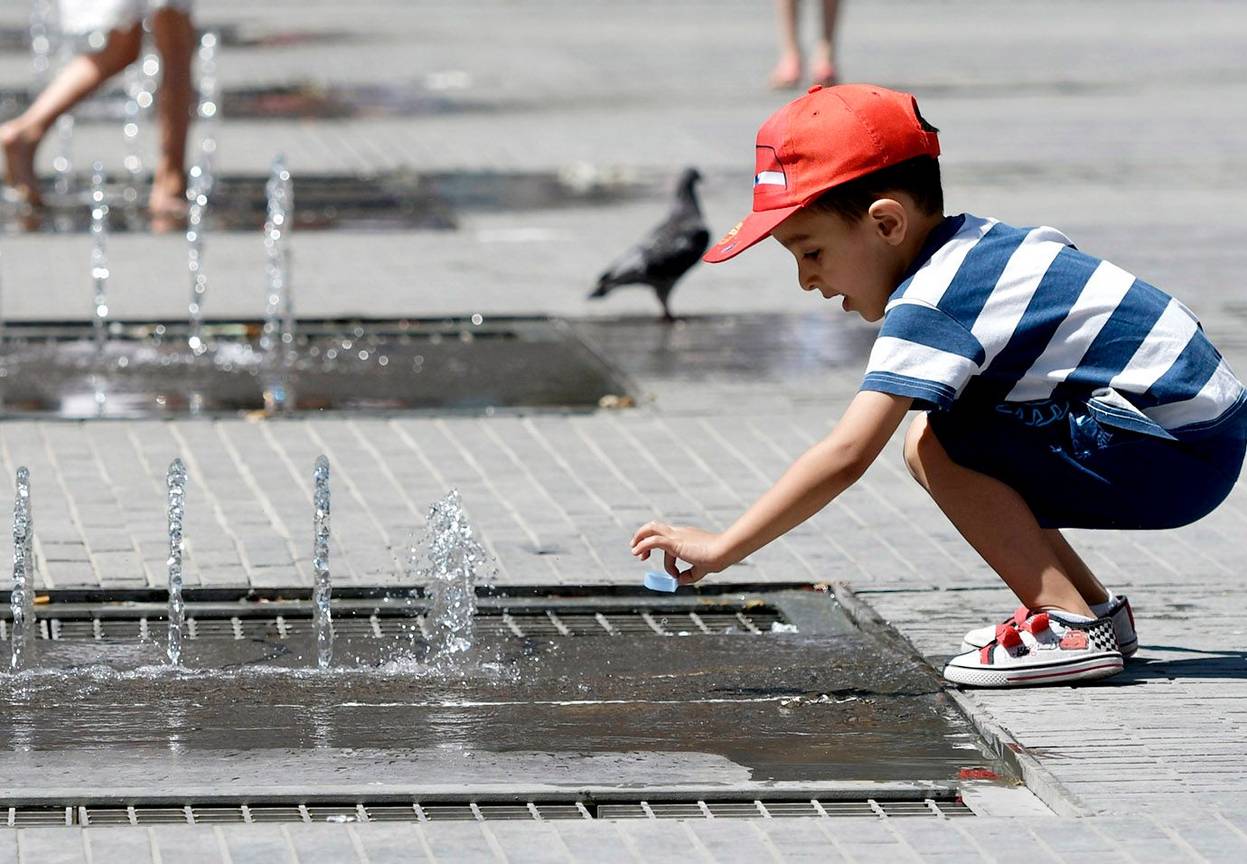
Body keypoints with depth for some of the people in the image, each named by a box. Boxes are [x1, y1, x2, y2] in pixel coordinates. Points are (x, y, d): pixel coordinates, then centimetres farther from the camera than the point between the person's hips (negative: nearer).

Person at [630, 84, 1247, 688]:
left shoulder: (929, 306, -17)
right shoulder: (980, 241, 10)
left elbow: (845, 456, -25)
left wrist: (720, 549, -21)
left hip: (1179, 456, -10)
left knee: (935, 445, -18)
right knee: (928, 447, 12)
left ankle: (1071, 627, -13)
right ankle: (1094, 607, 14)